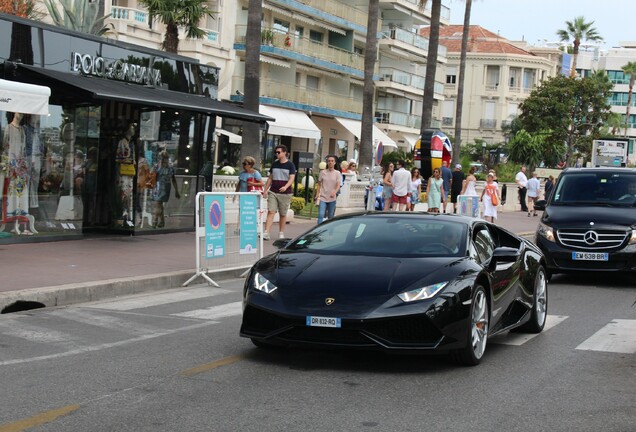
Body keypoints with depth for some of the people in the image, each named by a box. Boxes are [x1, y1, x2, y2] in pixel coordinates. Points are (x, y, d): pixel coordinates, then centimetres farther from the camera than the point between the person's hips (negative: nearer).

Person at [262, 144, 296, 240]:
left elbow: (292, 178, -12)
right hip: (273, 192, 3)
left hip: (285, 193, -2)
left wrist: (286, 187, -30)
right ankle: (266, 233, -15)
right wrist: (265, 190, 10)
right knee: (271, 212, -9)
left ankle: (281, 233, 19)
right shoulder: (274, 164, 10)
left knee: (283, 214, 7)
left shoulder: (290, 165, -2)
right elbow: (270, 178, 16)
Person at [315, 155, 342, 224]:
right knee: (321, 215, -13)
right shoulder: (323, 172, 2)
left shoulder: (337, 173, -1)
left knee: (331, 217, 11)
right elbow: (319, 184, 9)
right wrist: (317, 194, 0)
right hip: (322, 198, -1)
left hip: (332, 198, 1)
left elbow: (338, 185, -12)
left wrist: (334, 192, -32)